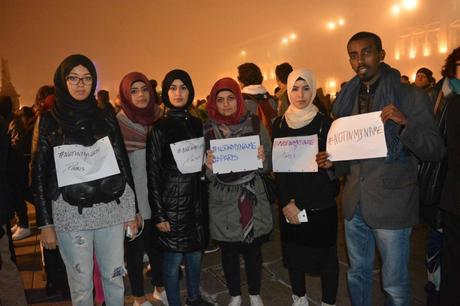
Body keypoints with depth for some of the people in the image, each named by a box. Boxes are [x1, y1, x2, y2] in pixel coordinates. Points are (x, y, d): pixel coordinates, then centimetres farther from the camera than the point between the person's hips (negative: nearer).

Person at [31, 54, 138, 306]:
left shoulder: (106, 118, 6)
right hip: (71, 214, -1)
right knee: (81, 284, 8)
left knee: (114, 276, 9)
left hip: (111, 209, 2)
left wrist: (131, 211, 5)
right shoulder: (48, 121, 2)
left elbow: (123, 164, 7)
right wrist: (45, 223, -2)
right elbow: (39, 174, 1)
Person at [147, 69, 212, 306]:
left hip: (195, 198, 5)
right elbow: (153, 174, -9)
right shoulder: (159, 128, -7)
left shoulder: (196, 124, 7)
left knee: (195, 252, 16)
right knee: (173, 258, 5)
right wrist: (158, 214, -11)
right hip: (171, 200, -5)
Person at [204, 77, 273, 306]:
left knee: (253, 250, 11)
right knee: (229, 252, 13)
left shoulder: (255, 124, -3)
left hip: (253, 200, 0)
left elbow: (268, 166, 2)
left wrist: (262, 158, -19)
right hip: (223, 203, 1)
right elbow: (208, 177, 2)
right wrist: (208, 166, -20)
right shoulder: (207, 129, -2)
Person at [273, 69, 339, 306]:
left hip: (320, 204, -3)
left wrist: (300, 203, -12)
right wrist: (286, 202, -11)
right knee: (293, 251, 13)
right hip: (288, 203, 3)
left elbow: (326, 167, -8)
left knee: (325, 253, 8)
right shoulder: (279, 124, 3)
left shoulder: (325, 123, -6)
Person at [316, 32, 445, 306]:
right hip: (355, 203, 5)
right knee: (358, 273, 21)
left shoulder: (412, 97, -7)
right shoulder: (348, 99, 9)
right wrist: (332, 162, -4)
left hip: (392, 206, -5)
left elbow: (436, 151, -10)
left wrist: (405, 123, -27)